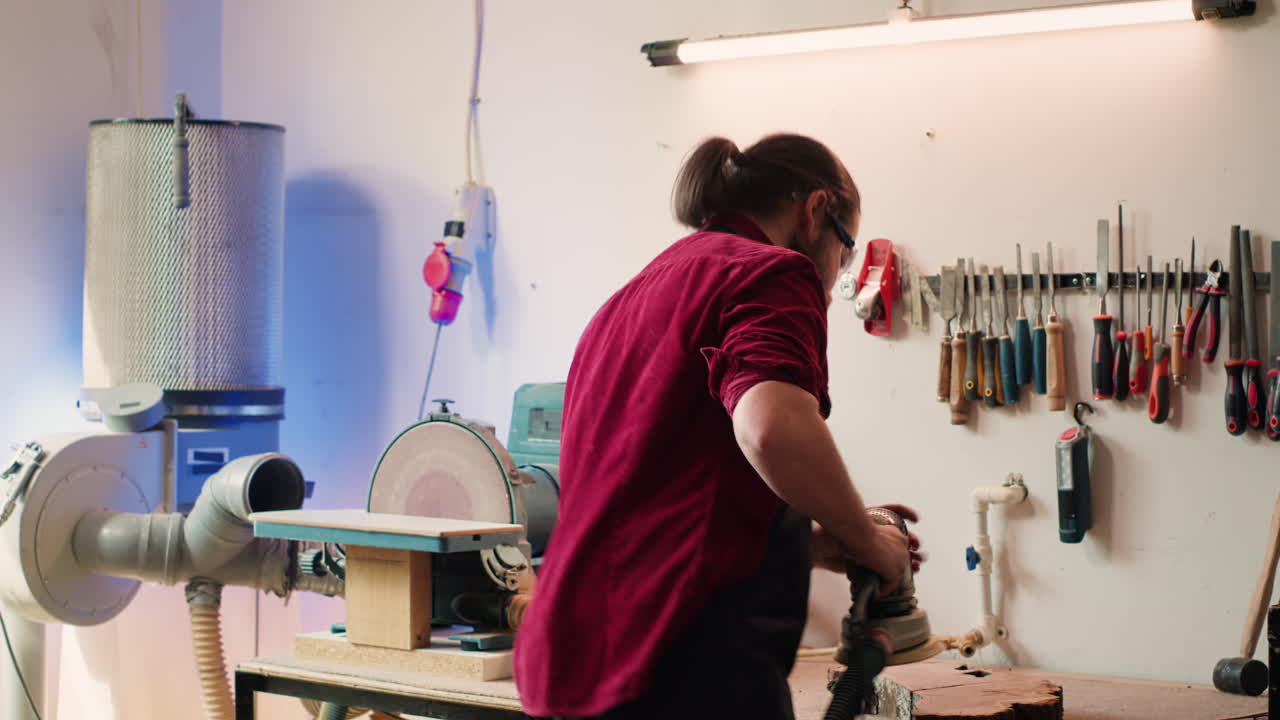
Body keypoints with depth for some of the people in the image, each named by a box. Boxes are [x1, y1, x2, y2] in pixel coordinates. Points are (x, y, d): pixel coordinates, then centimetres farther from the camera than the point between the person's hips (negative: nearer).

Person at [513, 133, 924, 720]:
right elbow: (773, 426, -25)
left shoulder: (634, 296, 21)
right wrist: (866, 541, -8)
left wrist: (807, 540, 24)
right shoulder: (772, 271, -5)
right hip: (689, 670, -9)